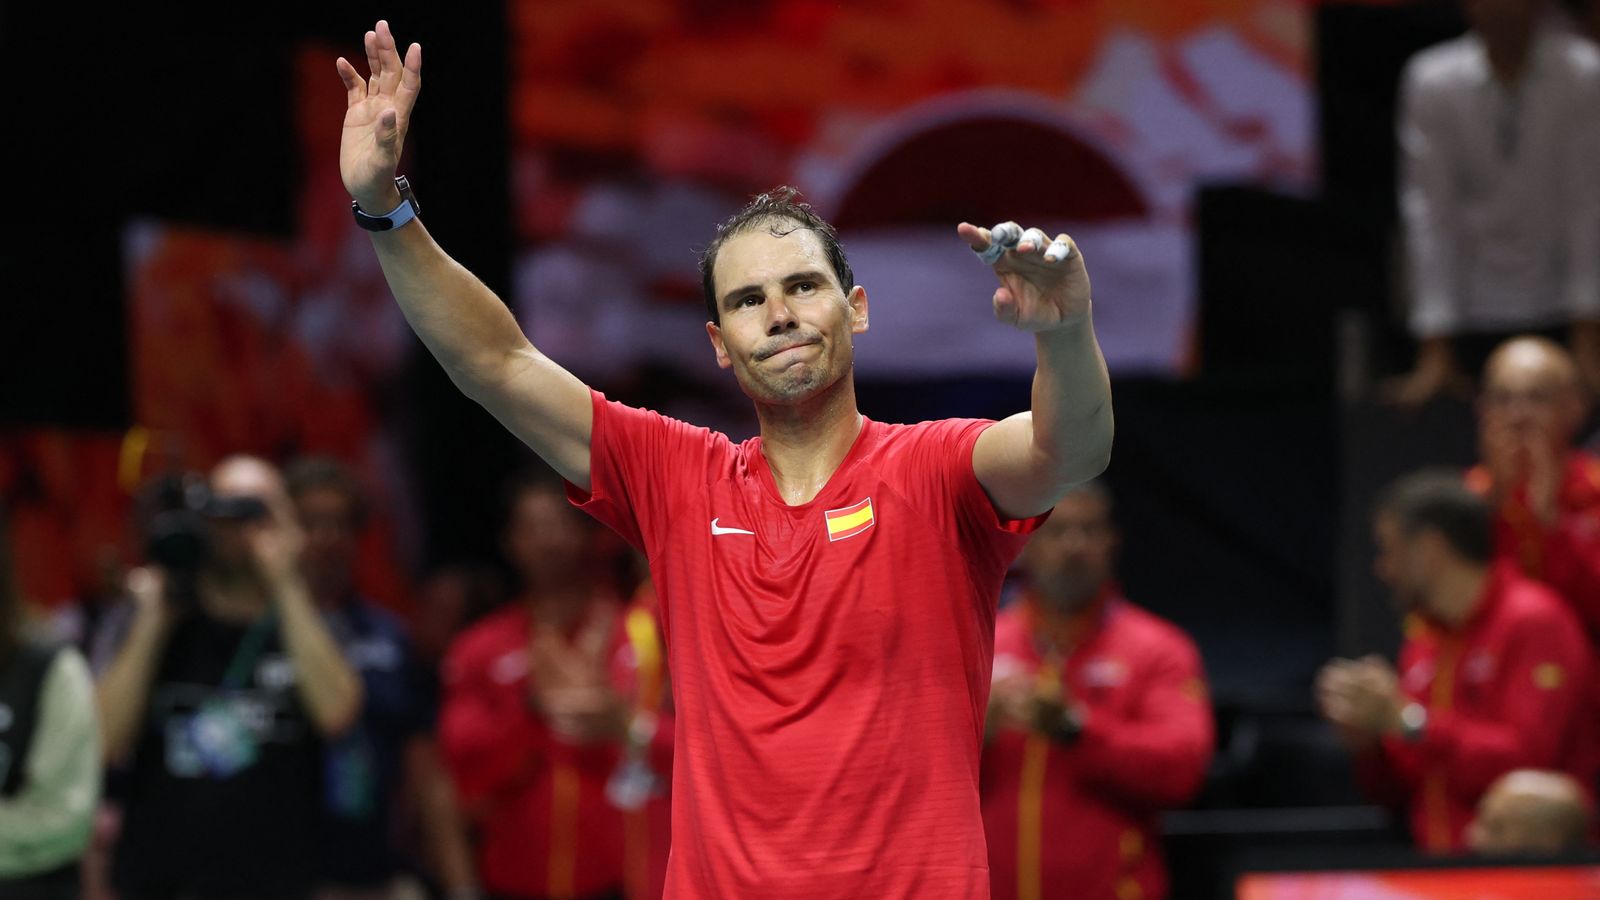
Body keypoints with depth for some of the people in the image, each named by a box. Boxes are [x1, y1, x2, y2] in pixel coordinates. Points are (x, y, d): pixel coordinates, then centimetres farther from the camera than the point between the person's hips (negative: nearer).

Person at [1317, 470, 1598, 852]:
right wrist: (1365, 741, 0)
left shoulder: (1534, 622, -7)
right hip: (1438, 864, 7)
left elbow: (1526, 761, -17)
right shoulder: (1423, 641, 16)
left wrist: (1406, 720, -16)